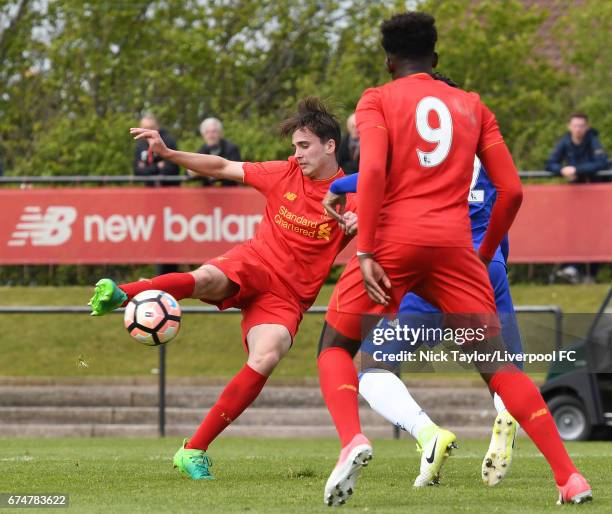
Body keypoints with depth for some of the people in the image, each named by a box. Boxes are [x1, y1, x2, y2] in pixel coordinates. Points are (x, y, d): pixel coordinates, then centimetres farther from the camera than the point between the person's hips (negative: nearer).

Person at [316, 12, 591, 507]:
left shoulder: (378, 100, 10)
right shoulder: (471, 105, 19)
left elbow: (372, 171, -8)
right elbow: (511, 190, 13)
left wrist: (365, 252, -12)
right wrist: (486, 256, 25)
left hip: (393, 241, -2)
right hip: (454, 245, 2)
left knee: (335, 347, 13)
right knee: (495, 363, 5)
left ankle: (353, 440, -16)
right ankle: (569, 476, -8)